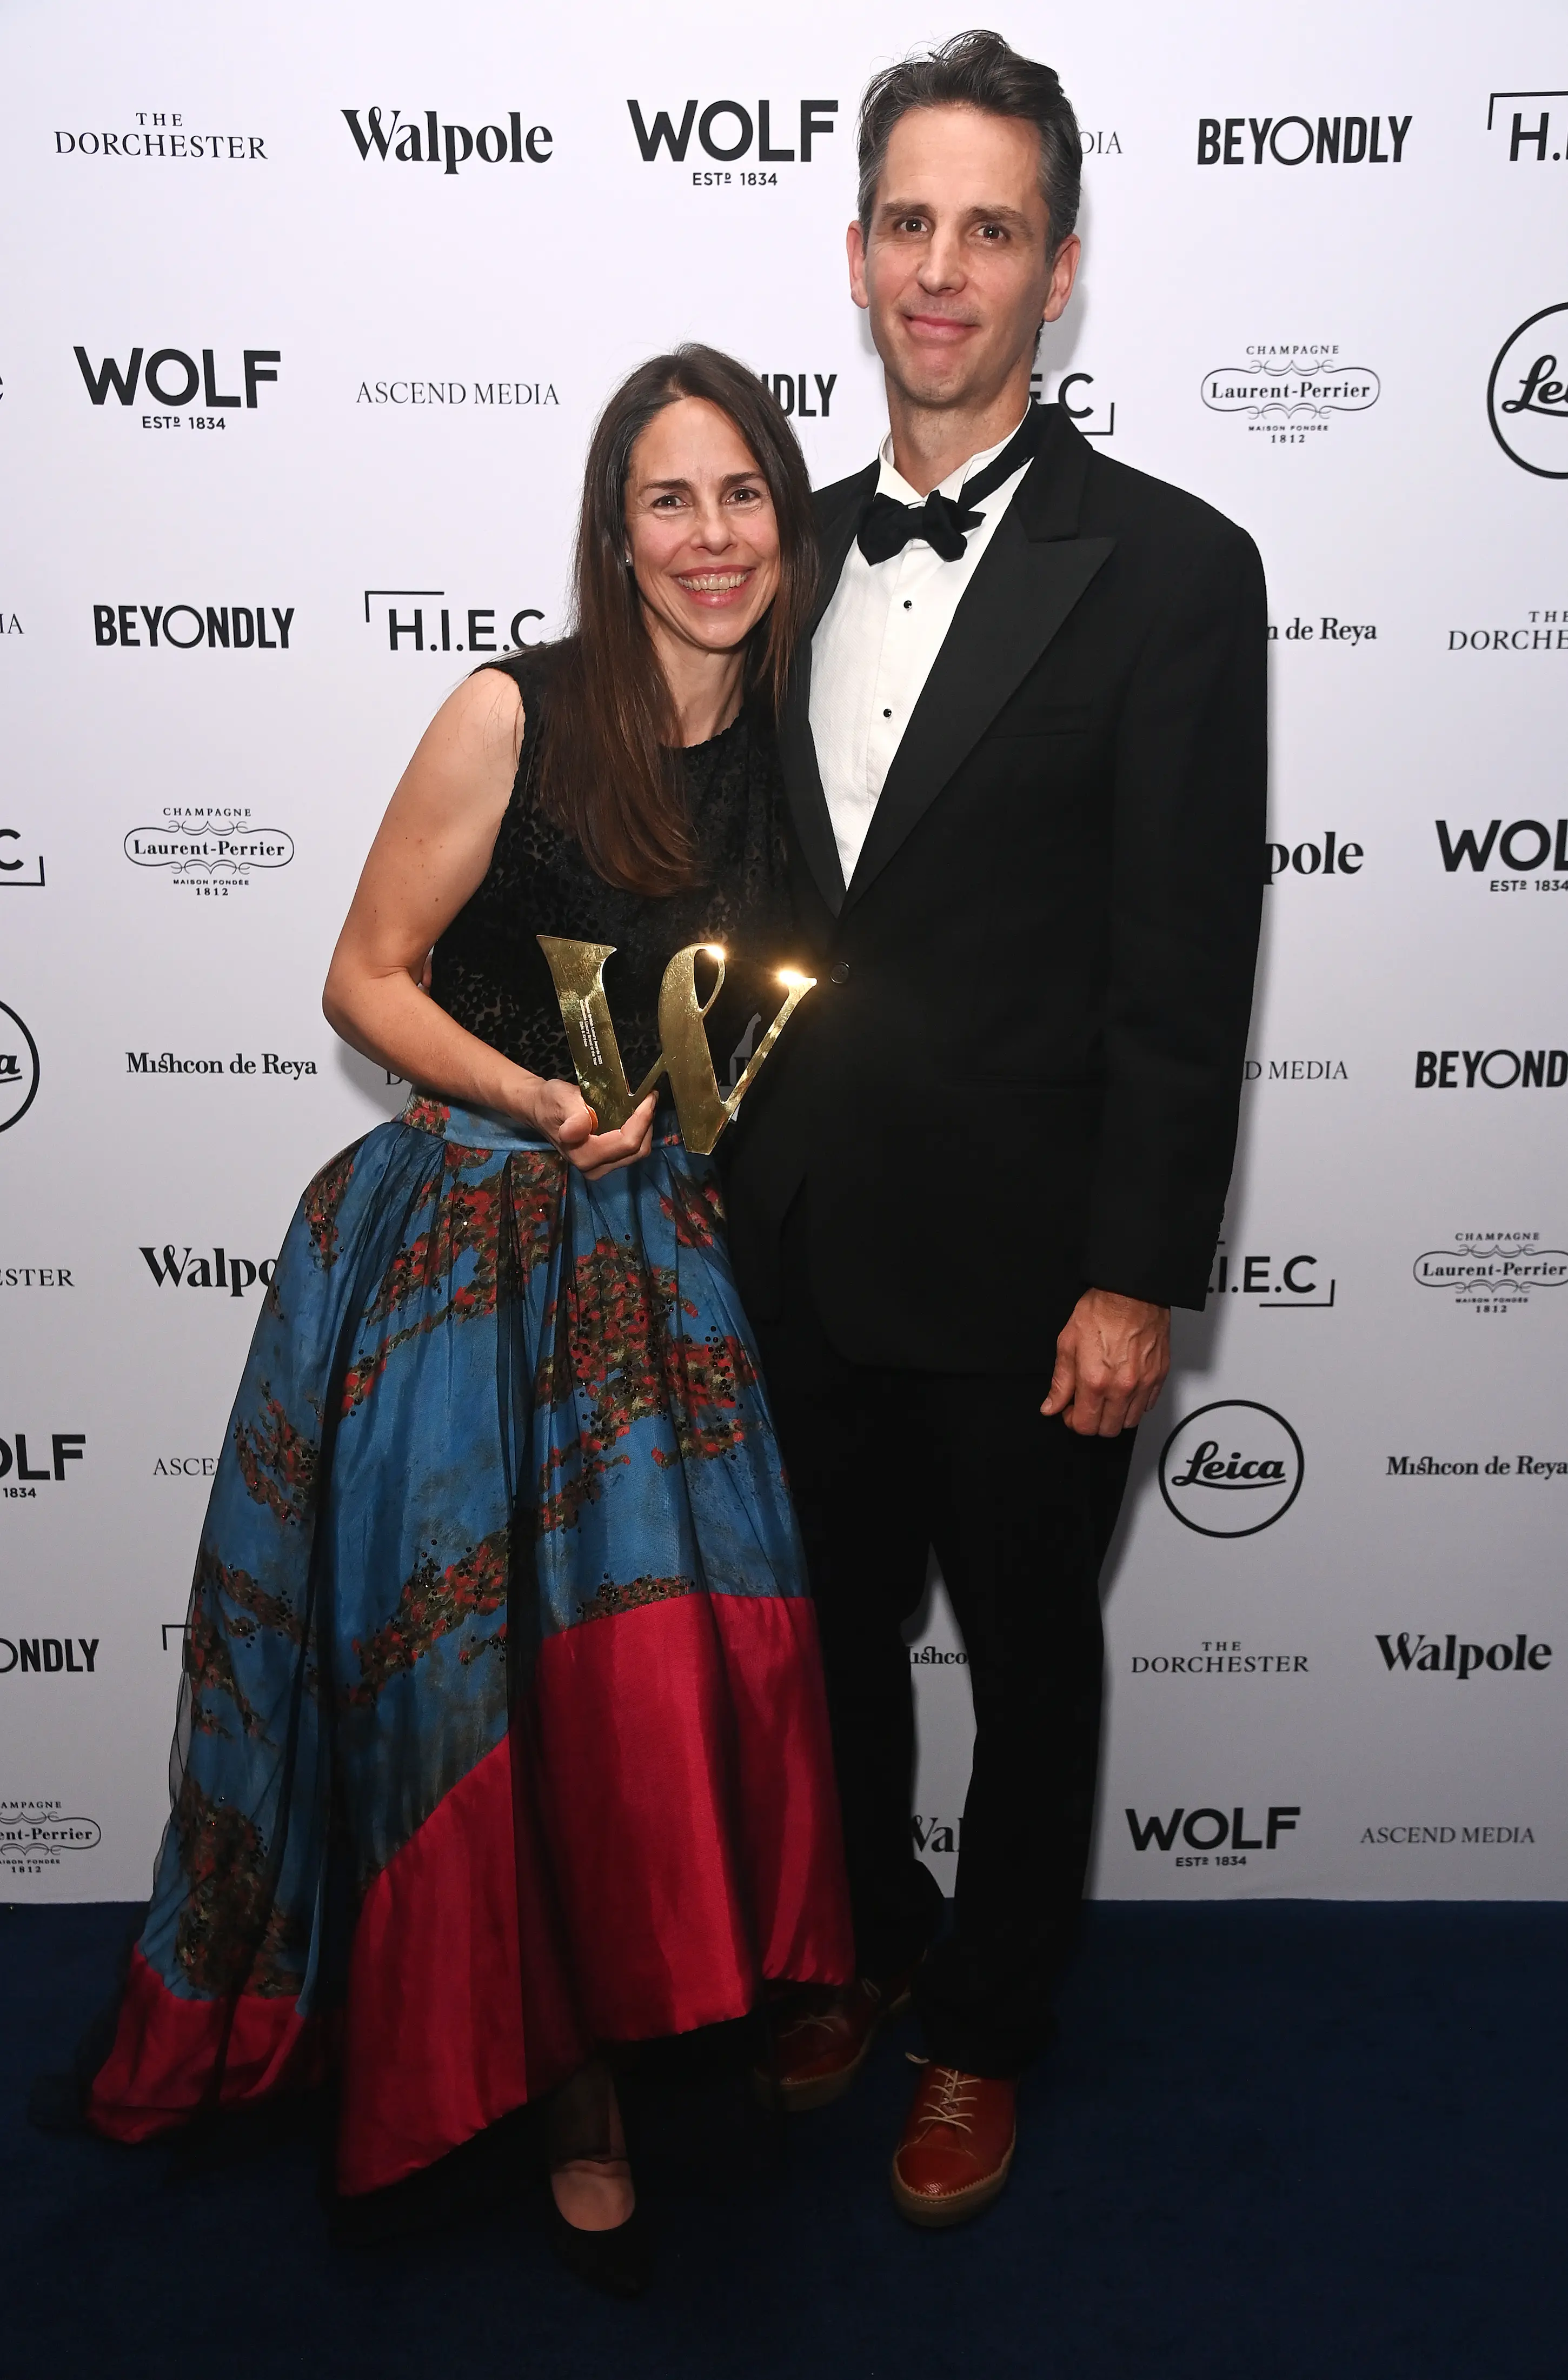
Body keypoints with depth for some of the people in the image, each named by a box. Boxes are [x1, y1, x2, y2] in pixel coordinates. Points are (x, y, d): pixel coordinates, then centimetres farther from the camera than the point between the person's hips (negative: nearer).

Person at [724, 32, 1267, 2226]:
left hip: (1017, 1262, -5)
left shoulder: (1170, 568, -10)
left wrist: (1136, 1281, -15)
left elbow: (1188, 970, -13)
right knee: (837, 1629, 20)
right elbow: (767, 893, 10)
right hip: (801, 1242, 5)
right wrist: (737, 1162, 9)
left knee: (1027, 1657, 14)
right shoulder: (800, 550, 7)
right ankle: (866, 1947, 45)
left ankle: (984, 2031, 37)